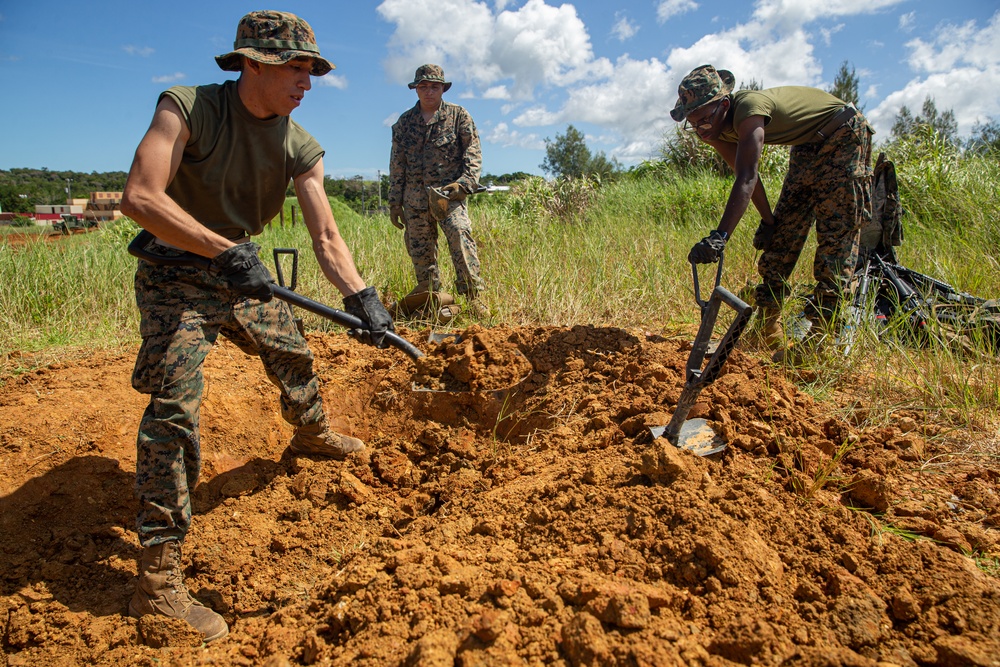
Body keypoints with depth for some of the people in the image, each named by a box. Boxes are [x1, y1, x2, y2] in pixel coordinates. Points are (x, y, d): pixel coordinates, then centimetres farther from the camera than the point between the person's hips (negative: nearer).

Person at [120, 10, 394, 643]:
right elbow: (140, 197, -29)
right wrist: (224, 251, -37)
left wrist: (362, 298, -23)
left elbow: (326, 237, -10)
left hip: (244, 272, 6)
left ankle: (312, 434, 54)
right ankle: (158, 579, -12)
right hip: (177, 276, -6)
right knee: (175, 405, -17)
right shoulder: (185, 108, -20)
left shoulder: (301, 148, -6)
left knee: (294, 353, 19)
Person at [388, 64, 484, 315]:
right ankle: (429, 298, 13)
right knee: (420, 250, 2)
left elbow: (473, 151, 3)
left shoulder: (458, 115, 8)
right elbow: (397, 164, 16)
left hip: (447, 193, -3)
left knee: (460, 233, -23)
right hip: (415, 197, 3)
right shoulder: (404, 122, 15)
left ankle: (473, 295, -22)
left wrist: (466, 182, -13)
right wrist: (395, 203, 12)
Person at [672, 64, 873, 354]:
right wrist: (767, 221, 0)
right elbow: (745, 175, 0)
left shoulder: (749, 107, -36)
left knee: (835, 233, -12)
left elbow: (747, 180, -46)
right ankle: (767, 330, 6)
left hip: (844, 136, -8)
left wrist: (718, 237, -55)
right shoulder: (718, 129, -11)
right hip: (808, 147, 8)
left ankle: (820, 333, -9)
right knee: (782, 232, 1)